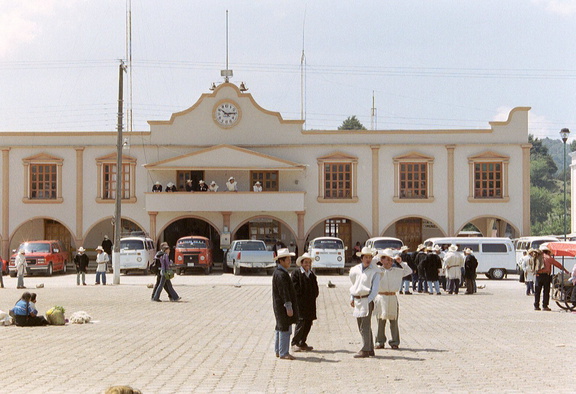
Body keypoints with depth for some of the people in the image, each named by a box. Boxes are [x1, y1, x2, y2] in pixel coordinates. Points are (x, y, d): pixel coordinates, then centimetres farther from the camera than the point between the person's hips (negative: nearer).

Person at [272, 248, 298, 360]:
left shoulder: (278, 272, 15)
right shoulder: (281, 274, -19)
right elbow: (284, 292, -23)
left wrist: (289, 306, 24)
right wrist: (288, 307, -24)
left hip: (279, 306, 11)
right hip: (283, 306, -11)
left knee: (280, 328, 16)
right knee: (285, 329, -7)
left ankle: (278, 351, 24)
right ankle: (283, 353, -4)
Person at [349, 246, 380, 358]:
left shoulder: (375, 271, -3)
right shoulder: (355, 270, 12)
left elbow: (375, 288, -7)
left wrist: (369, 300, -15)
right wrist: (352, 298, 15)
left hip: (367, 300, -6)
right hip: (357, 300, 6)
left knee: (365, 327, -9)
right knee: (361, 326, 10)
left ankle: (365, 350, -9)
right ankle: (370, 349, 18)